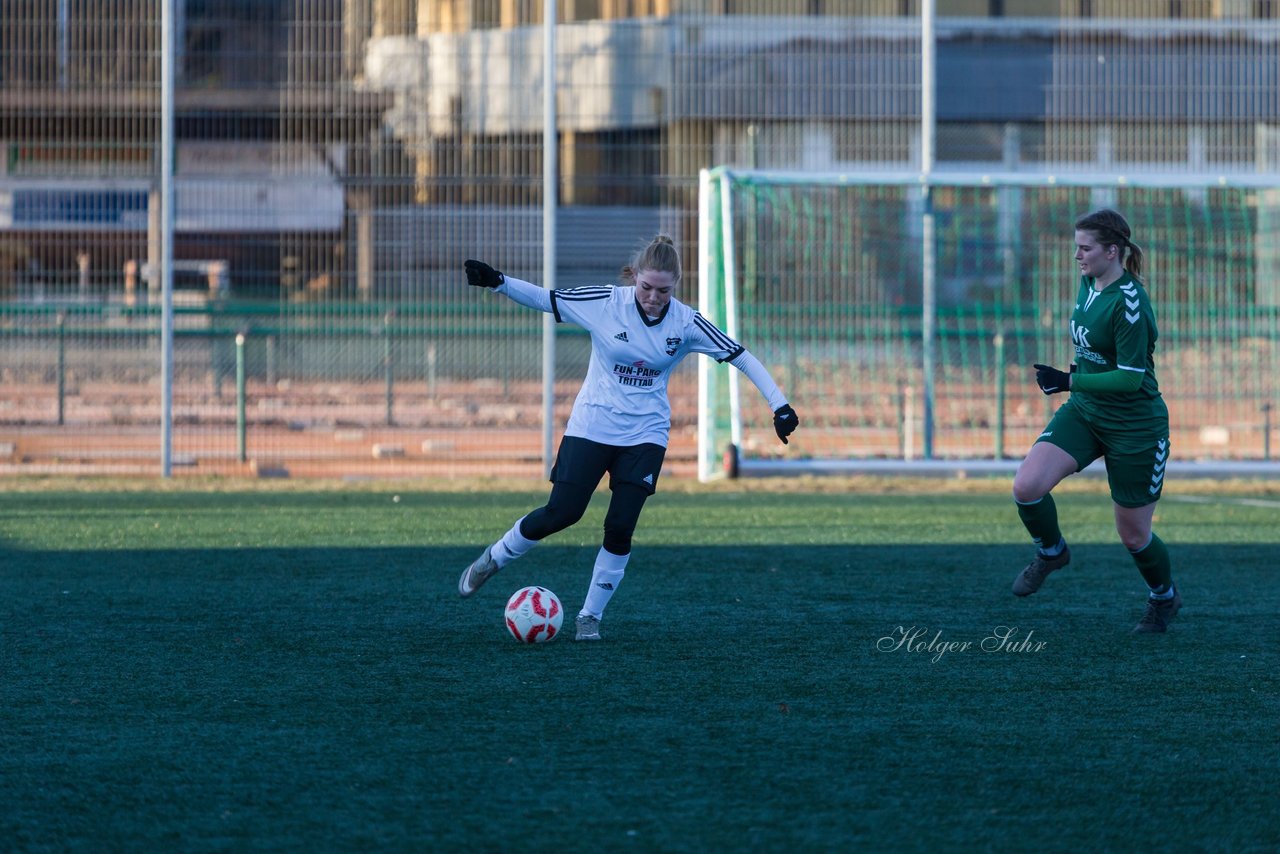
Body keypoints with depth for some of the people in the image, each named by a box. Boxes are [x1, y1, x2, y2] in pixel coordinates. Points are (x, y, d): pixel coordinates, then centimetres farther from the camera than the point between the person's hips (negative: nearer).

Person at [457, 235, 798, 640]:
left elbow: (741, 357, -5)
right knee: (560, 514, -6)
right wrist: (498, 283, -22)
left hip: (645, 435, 1)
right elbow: (543, 298, -7)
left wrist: (780, 405, -10)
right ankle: (493, 559, 20)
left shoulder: (686, 323, -9)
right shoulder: (604, 302, -12)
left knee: (620, 527, -8)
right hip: (591, 427, -1)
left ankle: (591, 615, 9)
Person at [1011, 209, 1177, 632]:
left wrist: (1070, 381, -27)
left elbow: (1130, 378, -25)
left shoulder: (1129, 303, -24)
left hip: (1135, 428, -7)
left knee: (1133, 534, 6)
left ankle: (1164, 597, 36)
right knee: (1027, 486, -16)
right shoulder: (1089, 283, 1)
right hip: (1084, 411, 7)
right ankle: (1051, 552, 13)